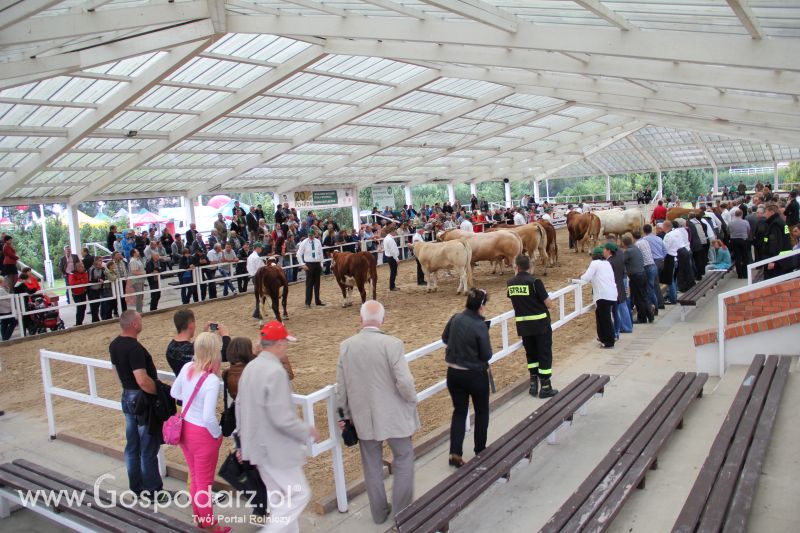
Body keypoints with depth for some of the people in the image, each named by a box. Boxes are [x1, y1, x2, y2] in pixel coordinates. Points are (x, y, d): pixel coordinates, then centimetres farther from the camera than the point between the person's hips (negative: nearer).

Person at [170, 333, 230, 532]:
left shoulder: (187, 368, -9)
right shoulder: (212, 381, -29)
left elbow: (174, 393, 8)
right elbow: (208, 417, -29)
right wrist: (218, 435, -12)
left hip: (185, 428, 7)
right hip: (202, 434, -7)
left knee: (194, 477, 25)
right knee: (205, 482, 13)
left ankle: (198, 517, 43)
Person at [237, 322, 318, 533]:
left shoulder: (250, 367, 6)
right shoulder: (276, 371, -24)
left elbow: (240, 406, 14)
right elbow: (282, 418, -27)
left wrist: (244, 440, 23)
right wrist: (307, 431, -11)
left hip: (257, 445, 9)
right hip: (276, 448, -9)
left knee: (281, 497, 20)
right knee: (299, 494, 3)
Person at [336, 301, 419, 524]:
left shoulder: (346, 345, -6)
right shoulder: (392, 344, -19)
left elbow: (341, 385, 1)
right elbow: (404, 382, -21)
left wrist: (345, 413, 14)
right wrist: (412, 401, 0)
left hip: (363, 416, 4)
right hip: (393, 414, -3)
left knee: (372, 465, 18)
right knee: (403, 459, 17)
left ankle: (379, 512, 33)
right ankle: (402, 511, 25)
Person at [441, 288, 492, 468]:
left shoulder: (455, 318, -6)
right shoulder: (480, 326, -22)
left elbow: (445, 339, 11)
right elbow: (487, 355, -15)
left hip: (454, 373, 5)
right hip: (475, 375, -4)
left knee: (459, 411, 16)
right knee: (481, 411, 18)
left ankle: (455, 452, 6)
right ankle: (480, 449, 31)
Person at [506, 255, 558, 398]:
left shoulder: (510, 283, 0)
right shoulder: (535, 281, -16)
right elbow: (549, 304, -12)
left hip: (523, 325, 4)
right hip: (540, 323, -4)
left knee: (531, 354, 19)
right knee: (545, 354, 7)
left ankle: (533, 384, 20)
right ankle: (545, 388, 11)